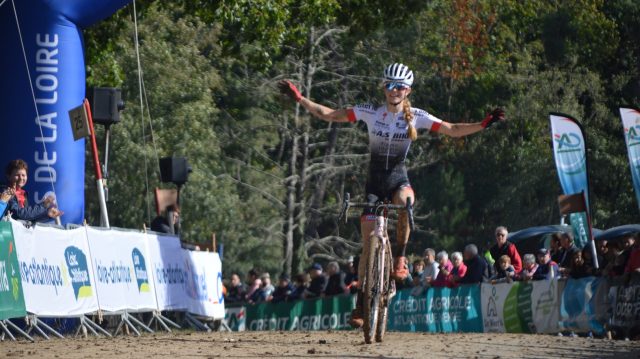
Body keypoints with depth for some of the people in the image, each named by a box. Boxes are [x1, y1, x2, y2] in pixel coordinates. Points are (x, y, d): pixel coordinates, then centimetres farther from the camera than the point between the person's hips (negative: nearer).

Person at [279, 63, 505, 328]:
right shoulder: (369, 113, -6)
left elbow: (453, 130, -7)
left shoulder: (416, 117, -5)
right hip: (374, 182, 1)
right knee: (368, 245, -4)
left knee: (404, 203, -39)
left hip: (399, 180, -1)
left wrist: (483, 125, -20)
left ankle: (400, 258, -19)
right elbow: (328, 115, -4)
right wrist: (299, 99, -12)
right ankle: (361, 304, 8)